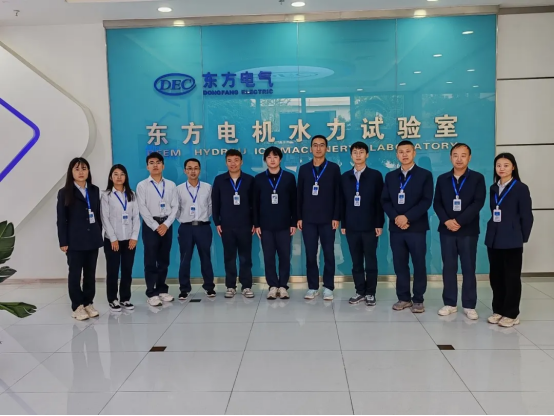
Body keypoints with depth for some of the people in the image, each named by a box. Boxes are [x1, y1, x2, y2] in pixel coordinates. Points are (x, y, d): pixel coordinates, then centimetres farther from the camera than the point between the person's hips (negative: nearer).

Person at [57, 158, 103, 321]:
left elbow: (98, 214, 9)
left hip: (93, 239, 4)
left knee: (90, 273, 9)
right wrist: (63, 242, -9)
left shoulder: (95, 190, 8)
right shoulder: (65, 192, -2)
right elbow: (61, 220, -4)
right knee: (75, 274, 4)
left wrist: (99, 235, 6)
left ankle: (88, 303, 21)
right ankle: (77, 306, 14)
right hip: (74, 240, -3)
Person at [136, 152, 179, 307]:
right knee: (150, 260, 0)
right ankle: (152, 293, 6)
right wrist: (156, 226, -13)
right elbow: (143, 209, -7)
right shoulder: (142, 185, 0)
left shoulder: (171, 185, 7)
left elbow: (175, 207, 3)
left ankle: (162, 290, 20)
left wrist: (166, 224, -10)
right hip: (150, 225, -3)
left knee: (164, 260, 10)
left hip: (166, 225, 3)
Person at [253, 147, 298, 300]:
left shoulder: (289, 177, 2)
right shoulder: (259, 179, 4)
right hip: (265, 225, 1)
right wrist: (256, 224, 0)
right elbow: (255, 203, 4)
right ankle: (273, 286, 15)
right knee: (269, 257, 4)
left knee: (285, 256, 3)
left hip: (284, 225, -1)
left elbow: (294, 202, 2)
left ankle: (283, 286, 14)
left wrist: (294, 223, -1)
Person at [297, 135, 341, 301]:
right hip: (308, 219, 2)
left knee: (328, 254, 4)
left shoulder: (334, 168, 2)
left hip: (327, 219, -2)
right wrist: (299, 217, 3)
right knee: (310, 254, 4)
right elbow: (300, 194, 8)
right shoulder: (304, 169, 8)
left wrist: (336, 217, -7)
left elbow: (338, 194, -1)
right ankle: (313, 287, 15)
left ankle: (328, 287, 14)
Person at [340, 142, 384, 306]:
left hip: (370, 225, -2)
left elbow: (379, 201, -2)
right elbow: (343, 201, 8)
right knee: (356, 261, 8)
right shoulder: (345, 177, 9)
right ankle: (360, 291, 17)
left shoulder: (375, 175, 1)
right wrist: (343, 223, 4)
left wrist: (379, 224, -6)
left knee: (370, 260, 3)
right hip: (351, 226, 3)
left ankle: (370, 293, 12)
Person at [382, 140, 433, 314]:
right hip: (396, 227, 3)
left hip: (416, 227, -3)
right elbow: (385, 201, 7)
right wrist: (395, 218, -10)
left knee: (419, 264, 2)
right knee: (400, 264, 7)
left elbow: (427, 201, -8)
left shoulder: (425, 175, 2)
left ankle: (418, 299, 12)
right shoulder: (390, 176, 13)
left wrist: (407, 217, -16)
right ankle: (404, 298, 17)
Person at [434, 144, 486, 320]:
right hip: (447, 230, 2)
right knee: (449, 267, 6)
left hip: (468, 230, -2)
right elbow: (437, 203, 5)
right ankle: (450, 303, 16)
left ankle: (469, 305, 13)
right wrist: (446, 221, -12)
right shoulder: (442, 179, 9)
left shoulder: (477, 178, 0)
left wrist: (459, 221, -17)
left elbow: (478, 203, -9)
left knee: (469, 268, 3)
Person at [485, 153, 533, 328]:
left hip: (512, 240, -5)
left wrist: (522, 238, -6)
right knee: (496, 276, 10)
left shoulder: (521, 188, -6)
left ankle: (511, 314, 12)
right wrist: (494, 231, 5)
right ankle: (498, 310, 21)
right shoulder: (493, 188, 11)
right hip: (494, 238, 6)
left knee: (512, 277, 3)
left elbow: (526, 216, -6)